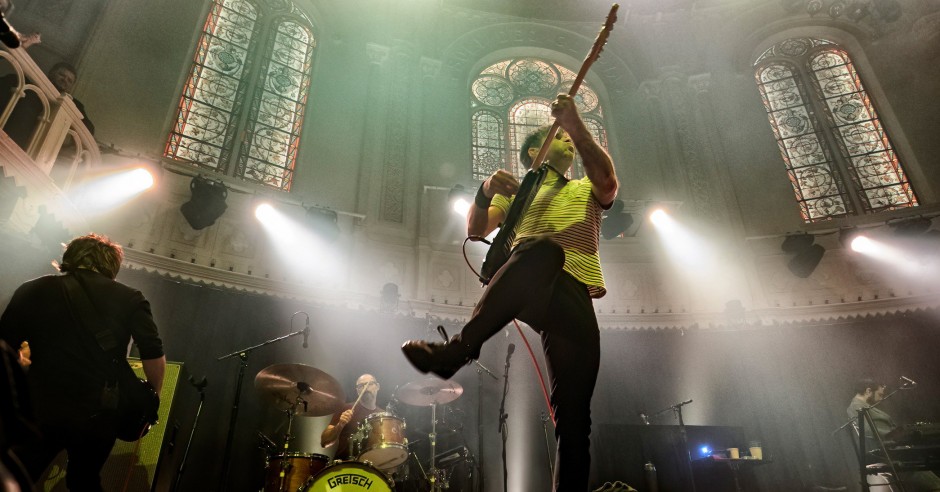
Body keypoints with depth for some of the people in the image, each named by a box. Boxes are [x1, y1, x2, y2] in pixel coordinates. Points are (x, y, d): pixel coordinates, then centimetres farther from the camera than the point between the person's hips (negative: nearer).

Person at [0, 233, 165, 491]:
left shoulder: (31, 290, 2)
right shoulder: (130, 299, -3)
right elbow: (153, 354, -7)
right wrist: (152, 397, 8)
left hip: (39, 410, 0)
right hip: (99, 415, 0)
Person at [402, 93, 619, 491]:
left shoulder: (587, 190, 30)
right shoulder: (515, 191, 28)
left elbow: (608, 182, 4)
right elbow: (476, 230, 14)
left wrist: (576, 125, -7)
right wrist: (486, 191, -6)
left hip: (576, 298, 2)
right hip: (526, 289, -2)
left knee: (573, 415, -8)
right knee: (543, 247, -38)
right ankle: (462, 348, -32)